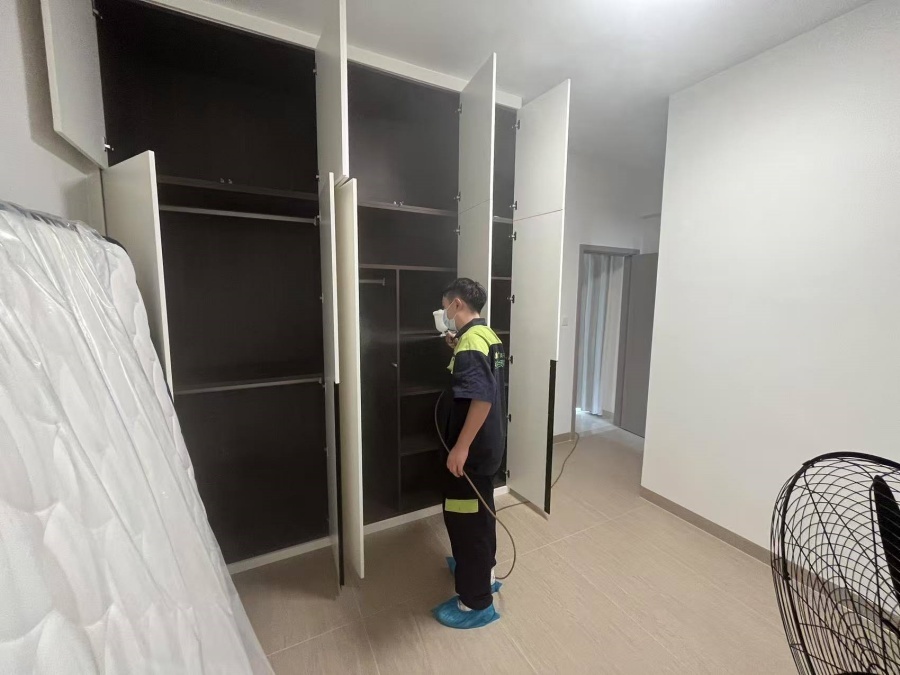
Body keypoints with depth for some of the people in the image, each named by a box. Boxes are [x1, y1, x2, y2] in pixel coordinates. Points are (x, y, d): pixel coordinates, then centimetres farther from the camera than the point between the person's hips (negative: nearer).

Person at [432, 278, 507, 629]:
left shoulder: (471, 340, -23)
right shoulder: (487, 335, 8)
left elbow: (482, 398, -32)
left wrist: (460, 447, -26)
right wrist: (456, 350, 12)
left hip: (472, 447, -10)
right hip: (487, 444, 10)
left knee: (462, 516, 5)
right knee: (479, 509, 25)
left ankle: (477, 603, 22)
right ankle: (482, 567, 46)